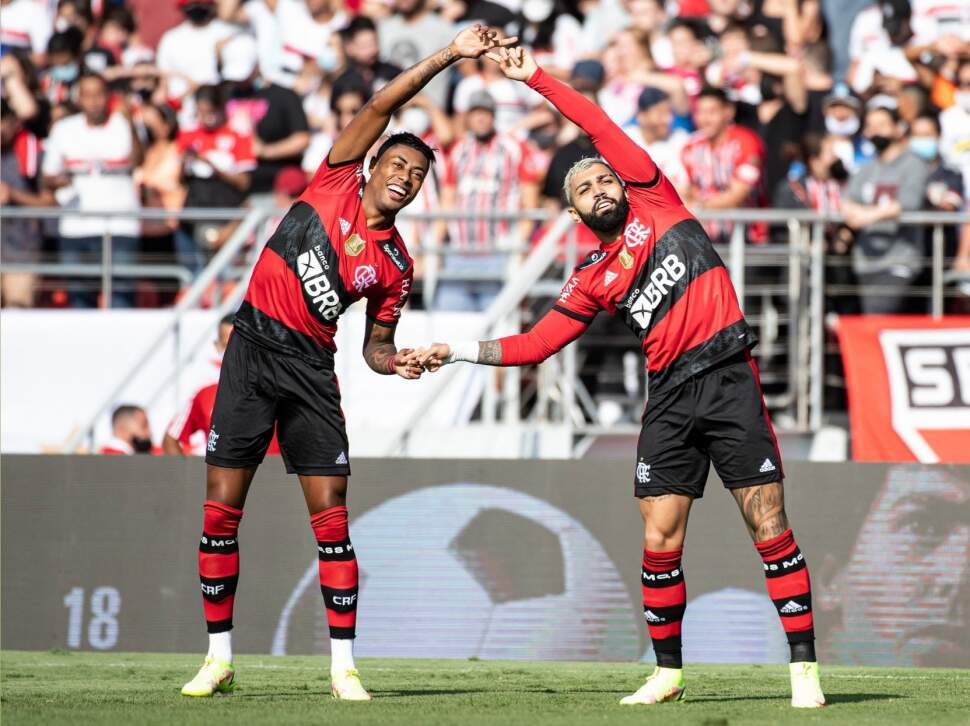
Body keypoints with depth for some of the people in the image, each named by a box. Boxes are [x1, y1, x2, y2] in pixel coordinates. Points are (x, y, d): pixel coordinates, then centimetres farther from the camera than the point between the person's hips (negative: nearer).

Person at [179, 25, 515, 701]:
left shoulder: (395, 264, 8)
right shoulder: (336, 183, 3)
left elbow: (375, 344, 14)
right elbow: (383, 105, -3)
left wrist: (396, 362, -9)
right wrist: (449, 55, -7)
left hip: (311, 366, 1)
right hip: (254, 345, -1)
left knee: (331, 517, -6)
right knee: (221, 510, -3)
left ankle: (344, 665, -1)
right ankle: (219, 657, 5)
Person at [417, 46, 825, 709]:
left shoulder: (655, 202, 9)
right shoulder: (593, 281, 16)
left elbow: (600, 126, 4)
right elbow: (534, 345, 17)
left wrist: (535, 77, 5)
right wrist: (457, 352, 13)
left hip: (727, 377, -4)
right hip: (670, 397, 4)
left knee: (771, 528, -7)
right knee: (660, 543, 1)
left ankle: (805, 669, -6)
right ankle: (668, 673, 14)